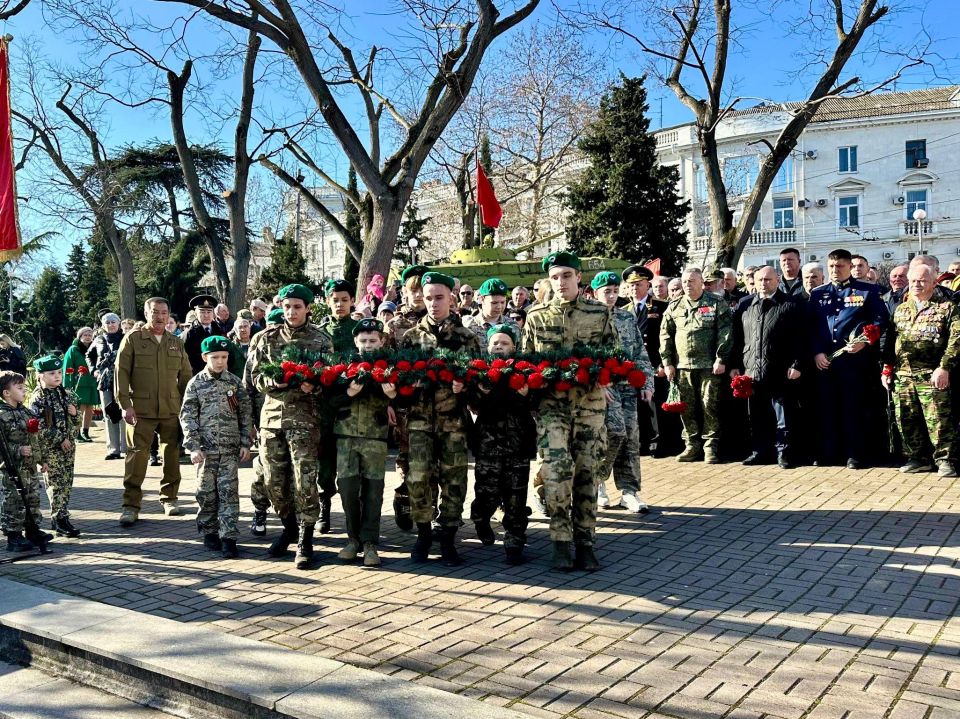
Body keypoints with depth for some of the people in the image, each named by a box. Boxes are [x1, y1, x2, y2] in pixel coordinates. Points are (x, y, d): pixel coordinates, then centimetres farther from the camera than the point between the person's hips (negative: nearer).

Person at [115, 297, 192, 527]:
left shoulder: (177, 343, 12)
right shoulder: (132, 340, 2)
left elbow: (185, 376, 14)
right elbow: (121, 372, -2)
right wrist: (125, 405, -9)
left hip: (172, 410, 3)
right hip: (141, 410, -3)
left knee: (172, 454, 7)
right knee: (137, 454, -6)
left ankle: (169, 498, 22)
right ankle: (131, 505, 0)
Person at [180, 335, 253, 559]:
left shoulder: (235, 382, 4)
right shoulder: (196, 383, 1)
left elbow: (245, 413, 6)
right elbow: (187, 417, -2)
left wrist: (245, 443, 1)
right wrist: (194, 447, -9)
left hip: (231, 448, 0)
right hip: (206, 448, 0)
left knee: (229, 492, -3)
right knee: (206, 493, 6)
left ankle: (228, 538, -2)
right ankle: (209, 532, 22)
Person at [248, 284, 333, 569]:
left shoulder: (321, 339, 1)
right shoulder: (268, 337, 9)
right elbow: (255, 375, 8)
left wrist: (313, 386, -20)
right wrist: (274, 381, -13)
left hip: (304, 417, -3)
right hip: (272, 414, 4)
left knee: (304, 480, -8)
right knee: (274, 479, 8)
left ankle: (305, 541, 2)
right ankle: (289, 526, 30)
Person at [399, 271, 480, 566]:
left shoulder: (466, 336, 6)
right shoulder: (412, 336, 9)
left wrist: (464, 383, -16)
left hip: (453, 419, 0)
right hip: (419, 417, 1)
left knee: (453, 480, 3)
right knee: (418, 478, -5)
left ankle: (448, 539, 16)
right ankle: (423, 533, 15)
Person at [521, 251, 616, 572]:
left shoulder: (600, 312, 5)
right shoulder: (536, 316, 6)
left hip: (590, 403, 1)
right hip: (551, 404, -1)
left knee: (586, 472, 5)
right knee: (557, 470, -14)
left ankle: (584, 543, 16)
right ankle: (561, 541, -1)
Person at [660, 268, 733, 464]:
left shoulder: (717, 304, 2)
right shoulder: (674, 307, 13)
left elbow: (725, 333, -4)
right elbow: (665, 335, 13)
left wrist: (721, 359, -11)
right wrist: (667, 362, 6)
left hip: (709, 366, -4)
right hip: (683, 366, 4)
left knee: (709, 406, -1)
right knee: (687, 408, 6)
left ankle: (710, 447, 7)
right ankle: (692, 446, 15)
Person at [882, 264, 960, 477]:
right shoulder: (901, 310, 18)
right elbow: (891, 340, 20)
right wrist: (887, 368, 12)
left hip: (931, 375, -5)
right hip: (902, 374, 6)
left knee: (938, 419, -8)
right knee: (907, 420, 8)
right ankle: (918, 459, 19)